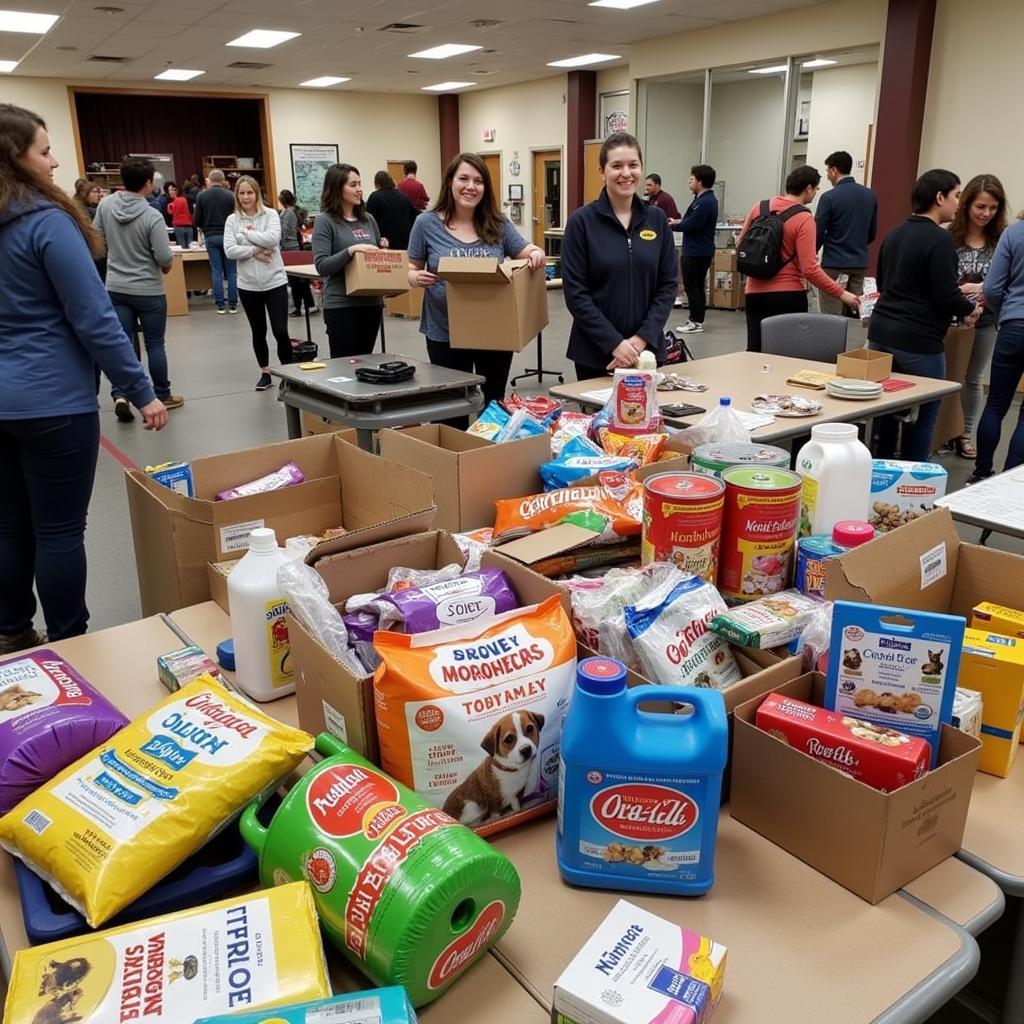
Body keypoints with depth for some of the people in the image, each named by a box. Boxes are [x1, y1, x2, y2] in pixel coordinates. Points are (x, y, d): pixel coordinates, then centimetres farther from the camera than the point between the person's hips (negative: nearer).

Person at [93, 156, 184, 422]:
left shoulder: (106, 205, -4)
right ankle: (163, 396, 19)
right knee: (154, 344, 8)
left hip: (116, 288, 4)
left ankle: (119, 395, -5)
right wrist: (168, 265, 5)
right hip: (148, 291, -4)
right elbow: (164, 258, -18)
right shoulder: (152, 216, -19)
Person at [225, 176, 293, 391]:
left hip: (275, 282, -2)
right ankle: (265, 373, 25)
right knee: (258, 332, 12)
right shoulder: (232, 220, 2)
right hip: (248, 285, 2)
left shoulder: (270, 215, -2)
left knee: (280, 331, -5)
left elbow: (273, 239, -19)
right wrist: (255, 251, -16)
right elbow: (230, 251, -8)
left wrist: (247, 232, -10)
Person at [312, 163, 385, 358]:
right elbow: (322, 266, -13)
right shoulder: (325, 221, -6)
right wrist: (351, 250, -24)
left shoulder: (368, 219, 10)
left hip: (371, 303, 6)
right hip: (341, 306, -5)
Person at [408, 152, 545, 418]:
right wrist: (417, 278, -21)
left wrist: (537, 254, -19)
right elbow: (411, 271, 2)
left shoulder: (498, 225, 2)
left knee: (495, 404, 16)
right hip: (445, 334, -2)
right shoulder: (427, 223, -3)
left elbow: (529, 254, 5)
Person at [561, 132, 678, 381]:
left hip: (646, 348, 3)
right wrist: (614, 343, -17)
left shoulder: (657, 219, 5)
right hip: (595, 351, -3)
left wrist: (643, 337, -10)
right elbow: (575, 293, -9)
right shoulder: (581, 221, -5)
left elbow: (668, 284, 4)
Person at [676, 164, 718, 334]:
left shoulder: (705, 202, -19)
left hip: (696, 253, -10)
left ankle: (696, 322, 0)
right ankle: (696, 319, 24)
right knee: (697, 287, 16)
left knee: (692, 287, -4)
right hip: (700, 251, 10)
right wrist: (679, 222, 1)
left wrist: (672, 225, -8)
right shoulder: (707, 199, 14)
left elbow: (691, 225, -22)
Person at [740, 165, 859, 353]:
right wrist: (841, 293, -13)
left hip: (755, 293, 5)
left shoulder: (759, 207, 4)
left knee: (754, 351, 8)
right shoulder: (804, 219, -12)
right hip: (788, 295, -5)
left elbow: (742, 245, 15)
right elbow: (810, 270, -17)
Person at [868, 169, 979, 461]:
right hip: (918, 343, -8)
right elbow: (946, 297, -17)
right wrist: (970, 309, 5)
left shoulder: (894, 233, 12)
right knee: (921, 419, 4)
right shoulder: (940, 239, -12)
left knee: (884, 412, 15)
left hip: (881, 334, 8)